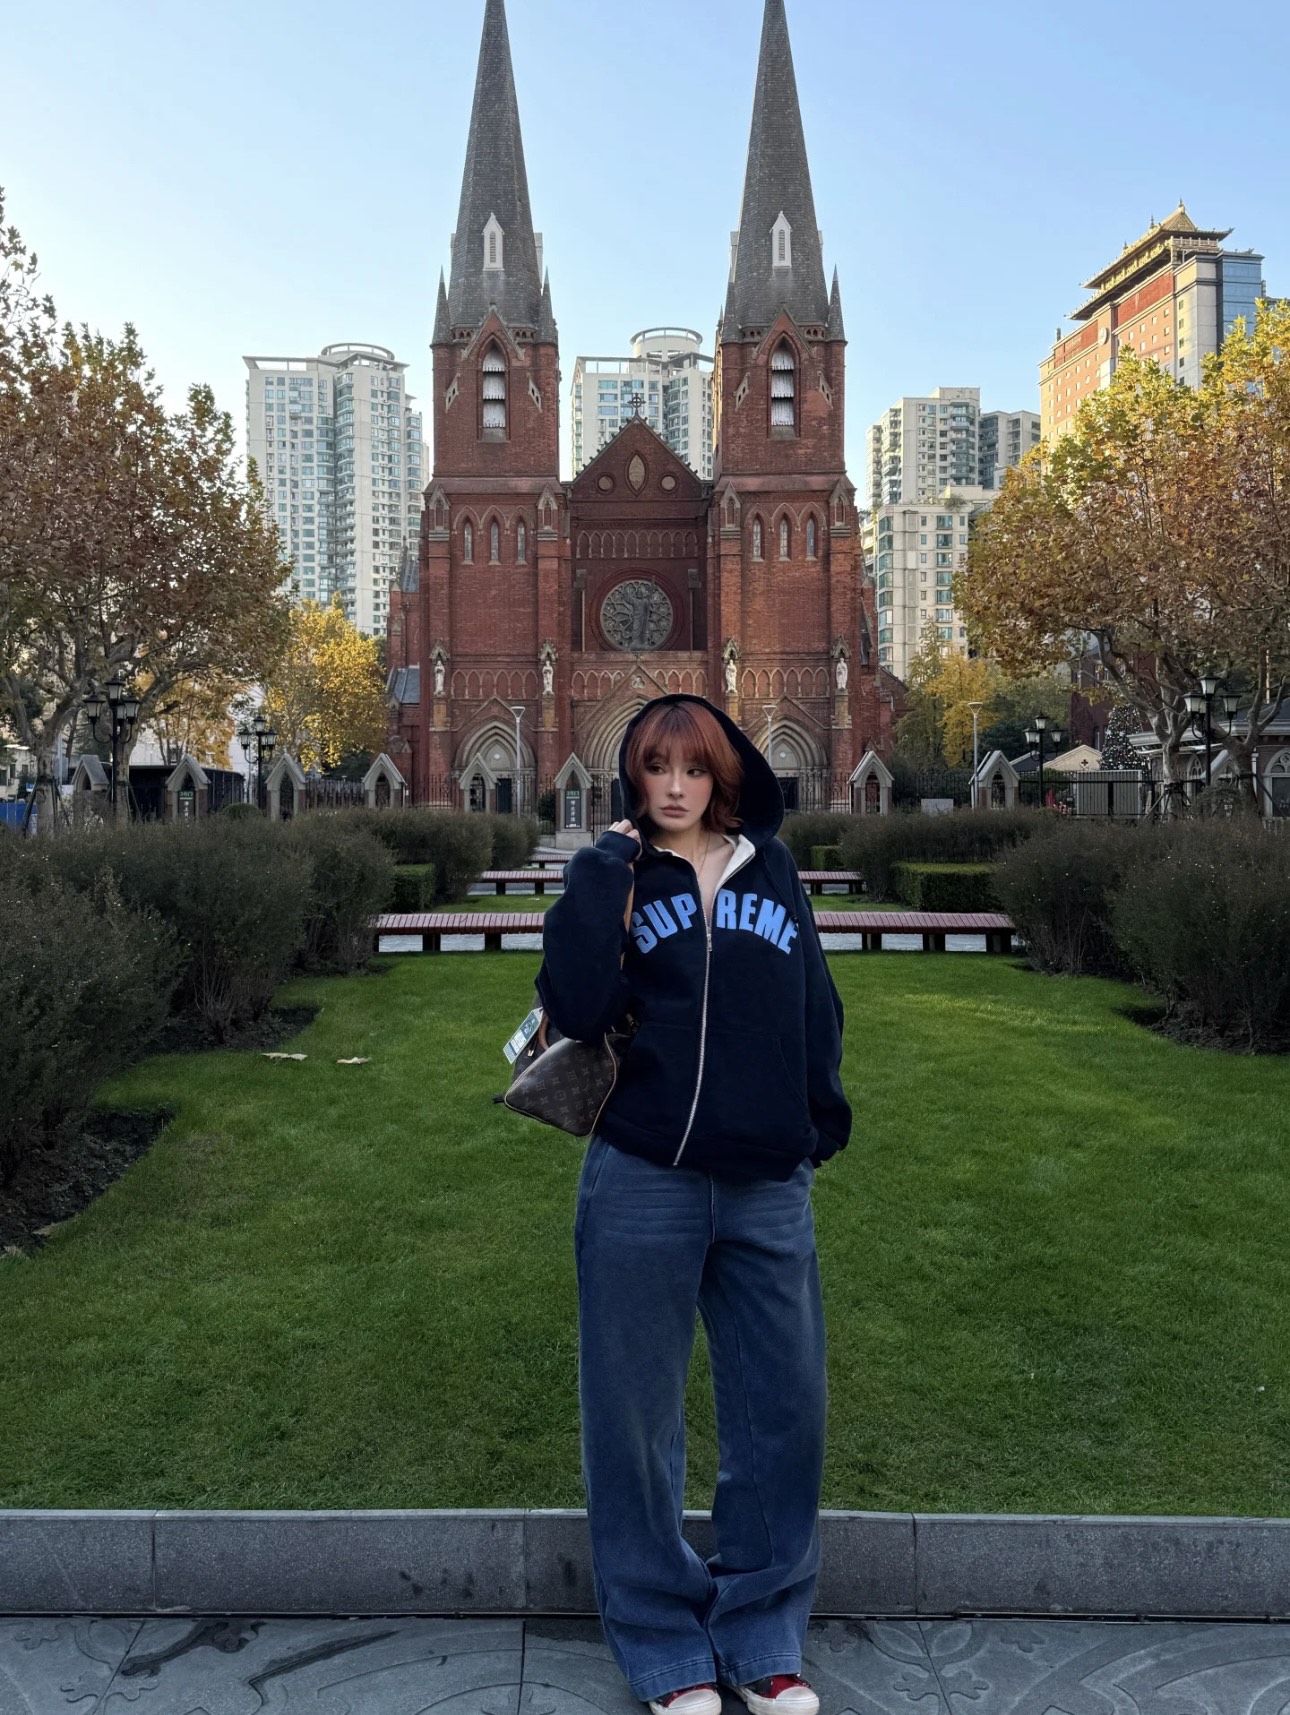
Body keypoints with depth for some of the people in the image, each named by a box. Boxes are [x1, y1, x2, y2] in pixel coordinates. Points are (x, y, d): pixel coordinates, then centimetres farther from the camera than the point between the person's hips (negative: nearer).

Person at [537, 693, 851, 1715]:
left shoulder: (773, 873, 9)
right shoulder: (612, 880, 0)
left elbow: (816, 1007, 14)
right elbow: (577, 1007, -16)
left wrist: (819, 1123, 9)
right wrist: (605, 873, -14)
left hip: (770, 1190, 3)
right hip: (643, 1189, -2)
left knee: (784, 1411, 12)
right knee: (639, 1419, 9)